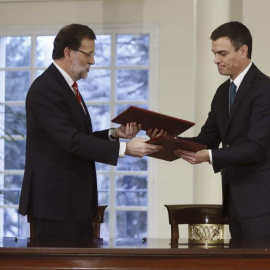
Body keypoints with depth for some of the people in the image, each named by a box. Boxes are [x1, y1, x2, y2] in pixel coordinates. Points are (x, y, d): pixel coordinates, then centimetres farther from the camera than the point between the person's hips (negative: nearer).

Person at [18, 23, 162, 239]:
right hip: (57, 202, -10)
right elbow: (71, 141, -23)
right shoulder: (45, 89, -15)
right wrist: (124, 148, -24)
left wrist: (115, 134, 2)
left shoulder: (67, 87, 16)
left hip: (78, 201, 10)